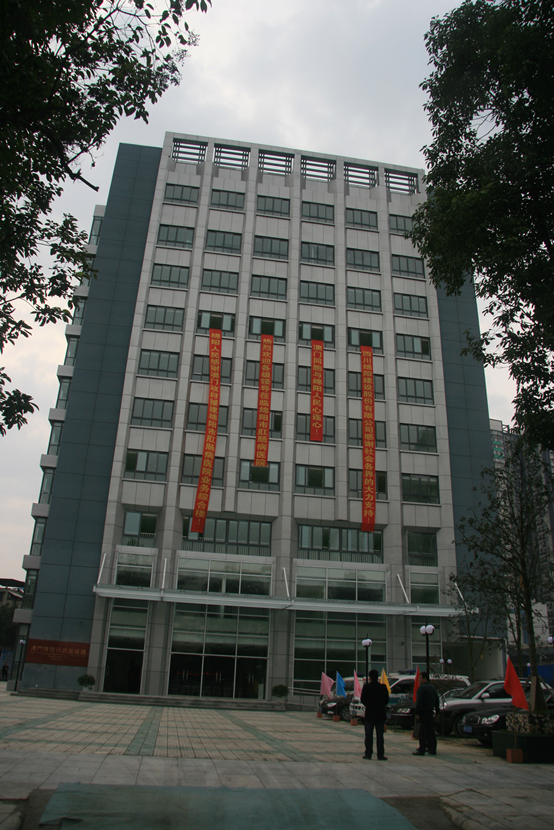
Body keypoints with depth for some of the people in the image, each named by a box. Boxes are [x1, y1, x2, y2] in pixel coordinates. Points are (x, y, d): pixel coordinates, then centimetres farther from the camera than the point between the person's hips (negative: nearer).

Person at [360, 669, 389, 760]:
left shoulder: (366, 687, -8)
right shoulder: (383, 687, -5)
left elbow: (363, 700, -5)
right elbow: (386, 700, -1)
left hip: (369, 714, -1)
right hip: (380, 714, 1)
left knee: (369, 735, 6)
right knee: (380, 735, 5)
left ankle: (368, 754, 7)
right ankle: (380, 755, 4)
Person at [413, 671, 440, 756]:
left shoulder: (422, 688, -11)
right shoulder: (433, 688, 15)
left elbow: (419, 701, -17)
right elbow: (437, 701, 20)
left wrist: (417, 713, -17)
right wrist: (437, 711, 22)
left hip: (424, 713, -8)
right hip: (431, 713, 8)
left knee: (423, 733, -5)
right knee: (431, 731, 11)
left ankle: (421, 750, -5)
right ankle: (432, 749, 13)